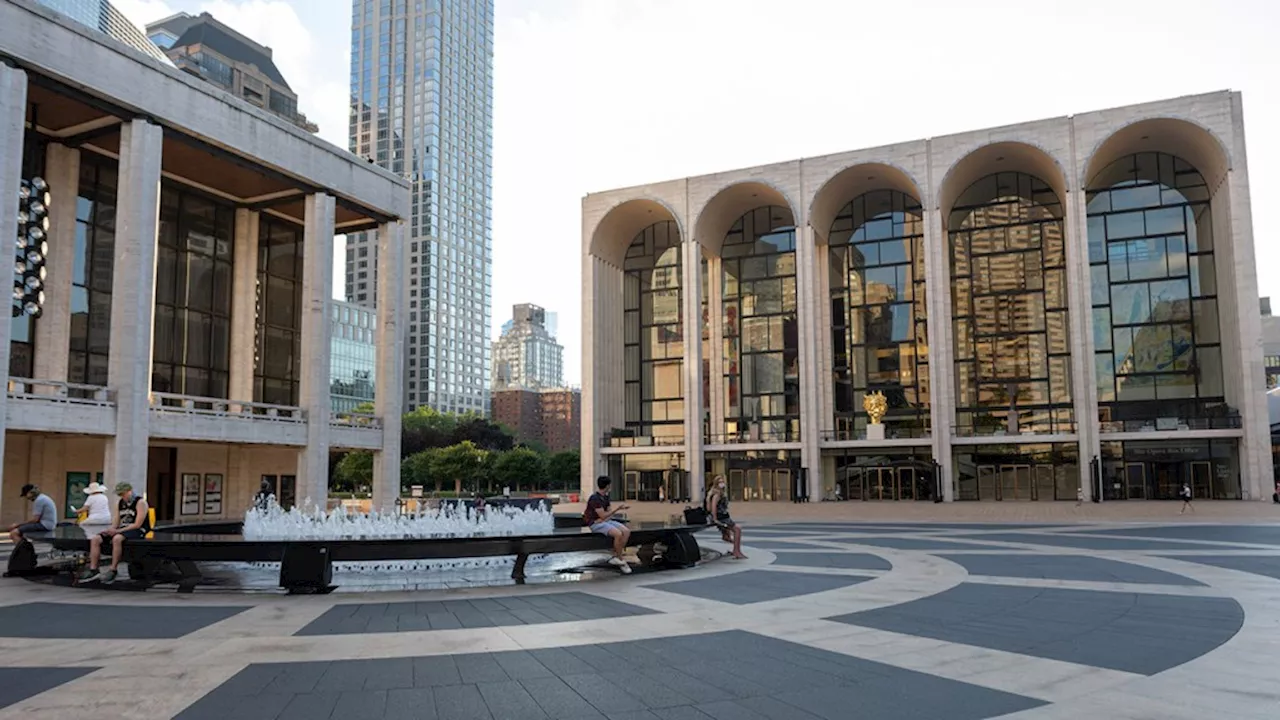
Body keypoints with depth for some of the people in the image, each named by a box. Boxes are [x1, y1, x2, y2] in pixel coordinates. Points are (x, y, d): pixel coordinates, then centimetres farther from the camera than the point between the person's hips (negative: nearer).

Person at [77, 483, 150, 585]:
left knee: (116, 538, -38)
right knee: (95, 539, -9)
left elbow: (137, 524, -14)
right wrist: (110, 530, -6)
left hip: (137, 531, -8)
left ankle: (113, 571, -31)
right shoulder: (120, 504, 17)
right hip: (121, 530, 8)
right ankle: (93, 570, -11)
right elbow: (117, 524, 17)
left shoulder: (140, 502, -6)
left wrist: (117, 531, -18)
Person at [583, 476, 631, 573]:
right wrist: (617, 509, -15)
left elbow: (609, 512, 12)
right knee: (618, 534, -29)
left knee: (627, 531, -12)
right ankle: (620, 559, -10)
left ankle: (616, 557, -8)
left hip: (606, 521, 9)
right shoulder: (595, 498, -17)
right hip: (596, 524, -9)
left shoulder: (605, 497, 12)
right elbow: (603, 515, -19)